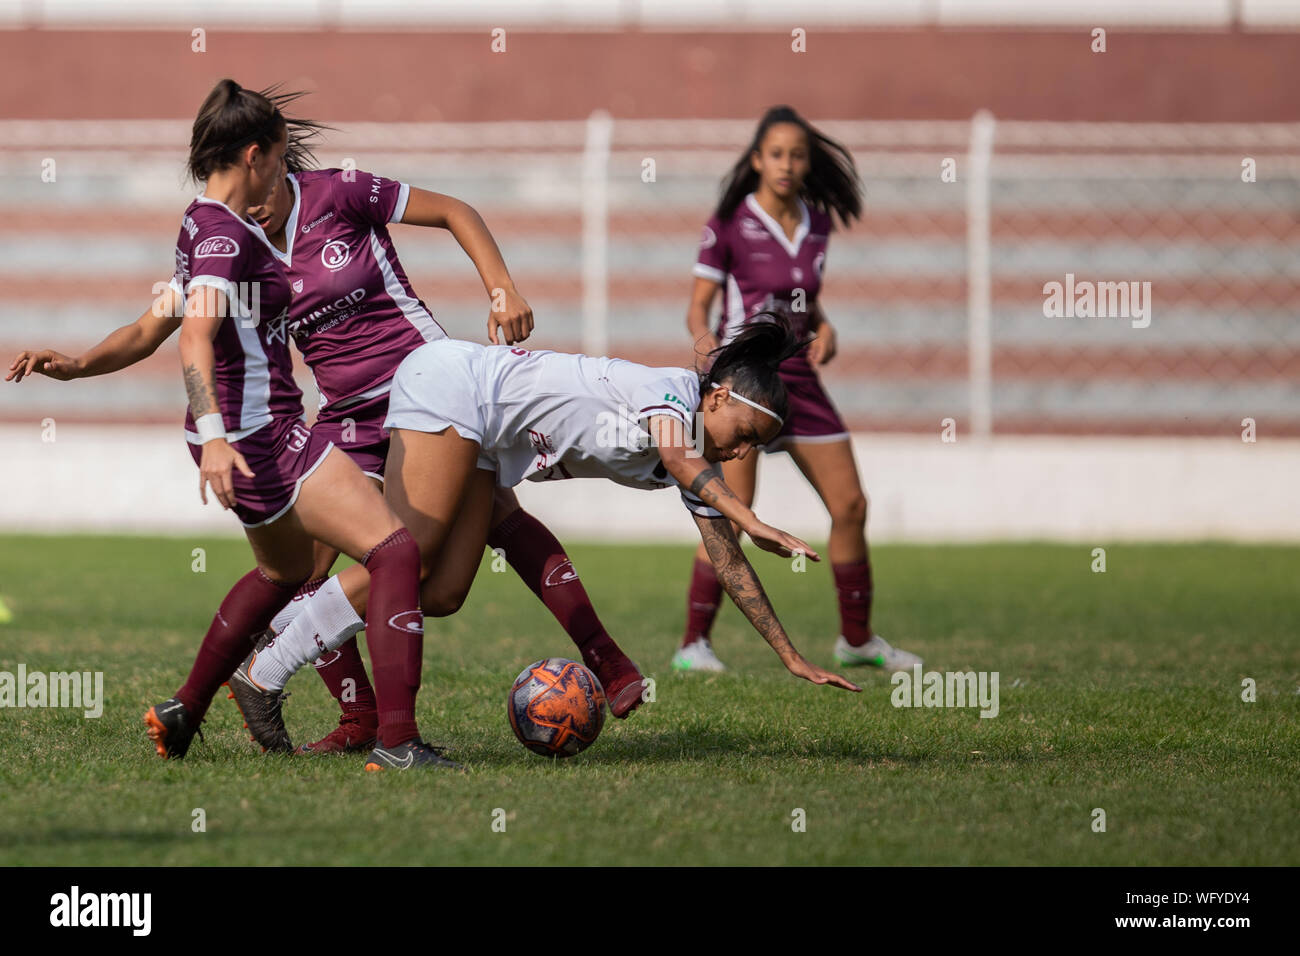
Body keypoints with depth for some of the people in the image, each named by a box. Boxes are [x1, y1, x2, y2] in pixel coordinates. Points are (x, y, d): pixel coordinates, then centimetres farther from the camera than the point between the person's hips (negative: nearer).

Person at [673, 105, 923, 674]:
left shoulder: (816, 223, 9)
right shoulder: (730, 224, -7)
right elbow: (698, 306, -5)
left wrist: (823, 328, 0)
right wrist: (704, 338, -26)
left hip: (798, 378, 6)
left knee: (850, 505, 4)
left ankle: (857, 639, 18)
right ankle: (694, 644, -7)